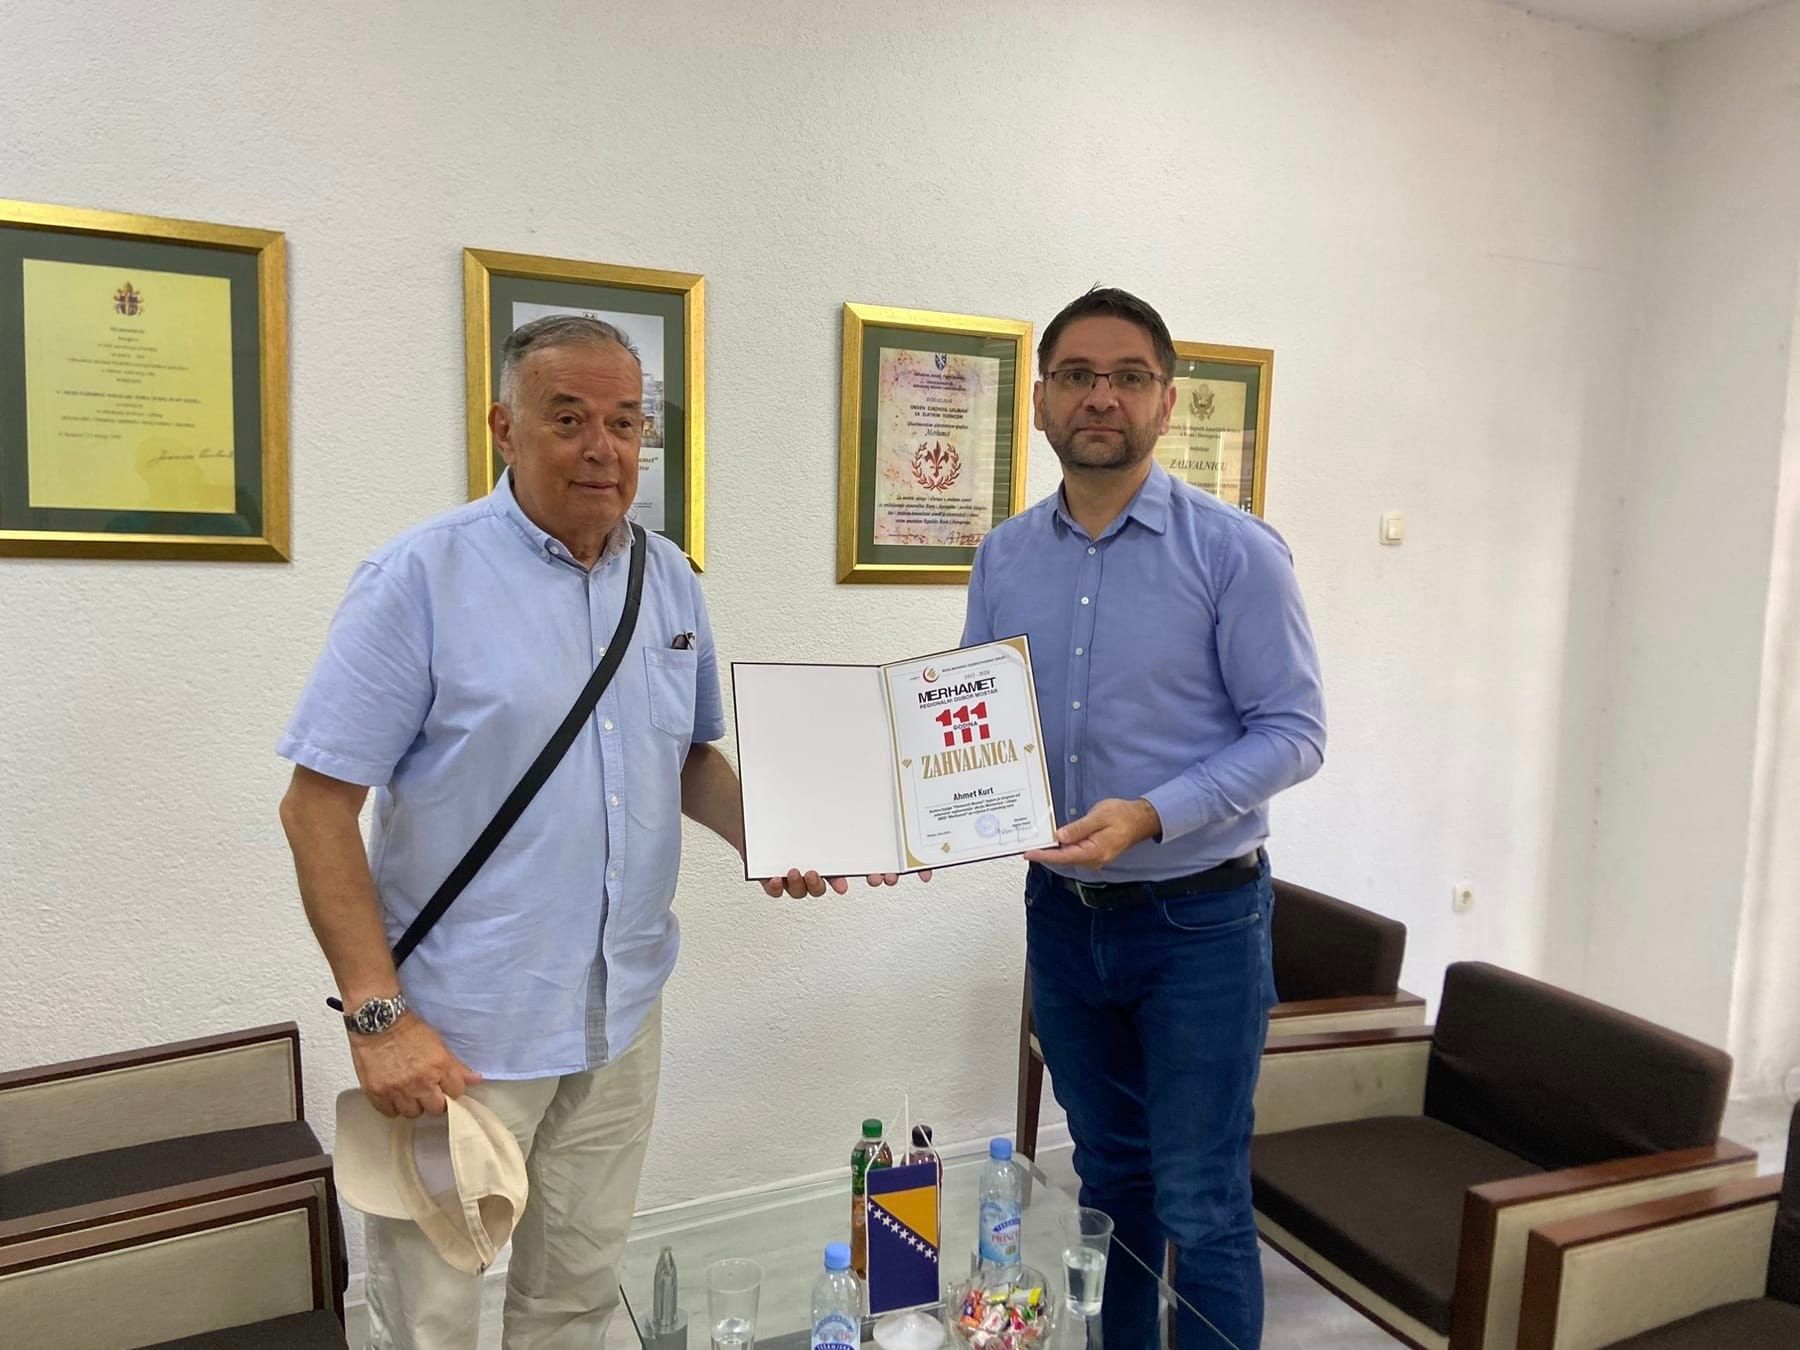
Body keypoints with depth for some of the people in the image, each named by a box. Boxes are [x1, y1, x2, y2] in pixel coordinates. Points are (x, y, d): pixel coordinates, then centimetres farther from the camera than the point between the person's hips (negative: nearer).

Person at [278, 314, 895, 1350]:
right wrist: (377, 1015, -17)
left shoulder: (671, 582, 4)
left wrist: (761, 838, -6)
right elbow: (318, 805, -13)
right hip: (458, 1030, -4)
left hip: (622, 1017, 5)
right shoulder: (422, 578, -12)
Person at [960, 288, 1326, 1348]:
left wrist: (1151, 815, -24)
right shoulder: (1006, 558, 3)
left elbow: (1294, 732, -12)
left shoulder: (1235, 551, -11)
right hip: (1061, 911, 5)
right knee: (1109, 1182, 21)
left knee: (1201, 1209, 6)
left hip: (1197, 915, -4)